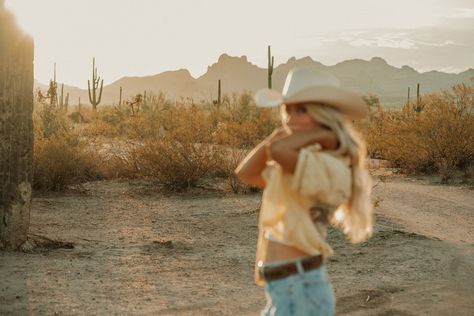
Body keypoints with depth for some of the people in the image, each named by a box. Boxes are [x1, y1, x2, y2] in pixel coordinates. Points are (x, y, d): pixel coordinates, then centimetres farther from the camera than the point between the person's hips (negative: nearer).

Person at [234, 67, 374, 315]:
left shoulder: (329, 168, -17)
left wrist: (323, 134, -14)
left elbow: (278, 150, -32)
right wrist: (280, 131, 4)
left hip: (300, 290, -9)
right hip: (286, 289, 9)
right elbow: (245, 173, 12)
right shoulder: (300, 165, 12)